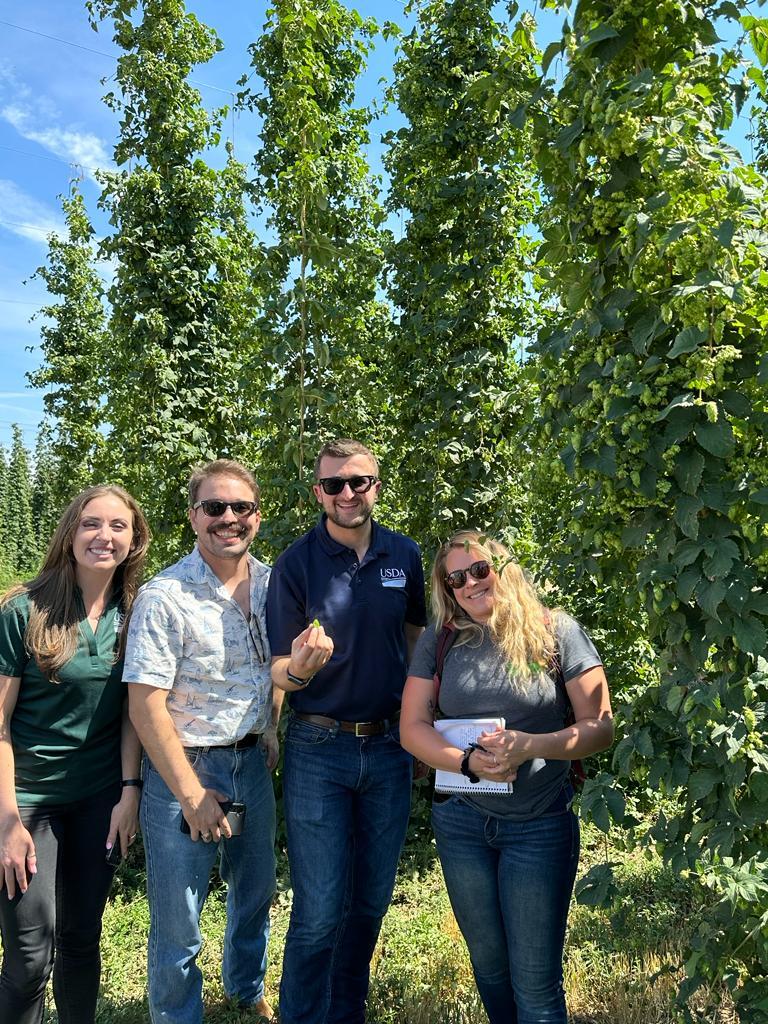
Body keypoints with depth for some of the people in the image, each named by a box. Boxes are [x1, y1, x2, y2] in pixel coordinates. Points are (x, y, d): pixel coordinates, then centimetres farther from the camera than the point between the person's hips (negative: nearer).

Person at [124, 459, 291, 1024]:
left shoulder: (270, 583, 0)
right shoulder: (164, 596, -18)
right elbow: (146, 705, -19)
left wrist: (272, 733, 8)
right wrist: (192, 794, -16)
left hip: (252, 762, 6)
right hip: (184, 767, -6)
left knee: (256, 891, 23)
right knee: (178, 923, 7)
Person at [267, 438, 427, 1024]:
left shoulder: (404, 556, 0)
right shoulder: (296, 563, -9)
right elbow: (279, 670, -7)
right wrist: (298, 668, -30)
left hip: (389, 749, 4)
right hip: (319, 751, -3)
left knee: (372, 900, 16)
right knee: (320, 911, 1)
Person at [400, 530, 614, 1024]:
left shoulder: (556, 632, -8)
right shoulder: (439, 641, 0)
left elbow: (600, 727, -9)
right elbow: (413, 727, -1)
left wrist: (528, 746, -24)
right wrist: (468, 761, -19)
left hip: (541, 825, -3)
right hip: (462, 821, 3)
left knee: (536, 983, 5)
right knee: (489, 965, 20)